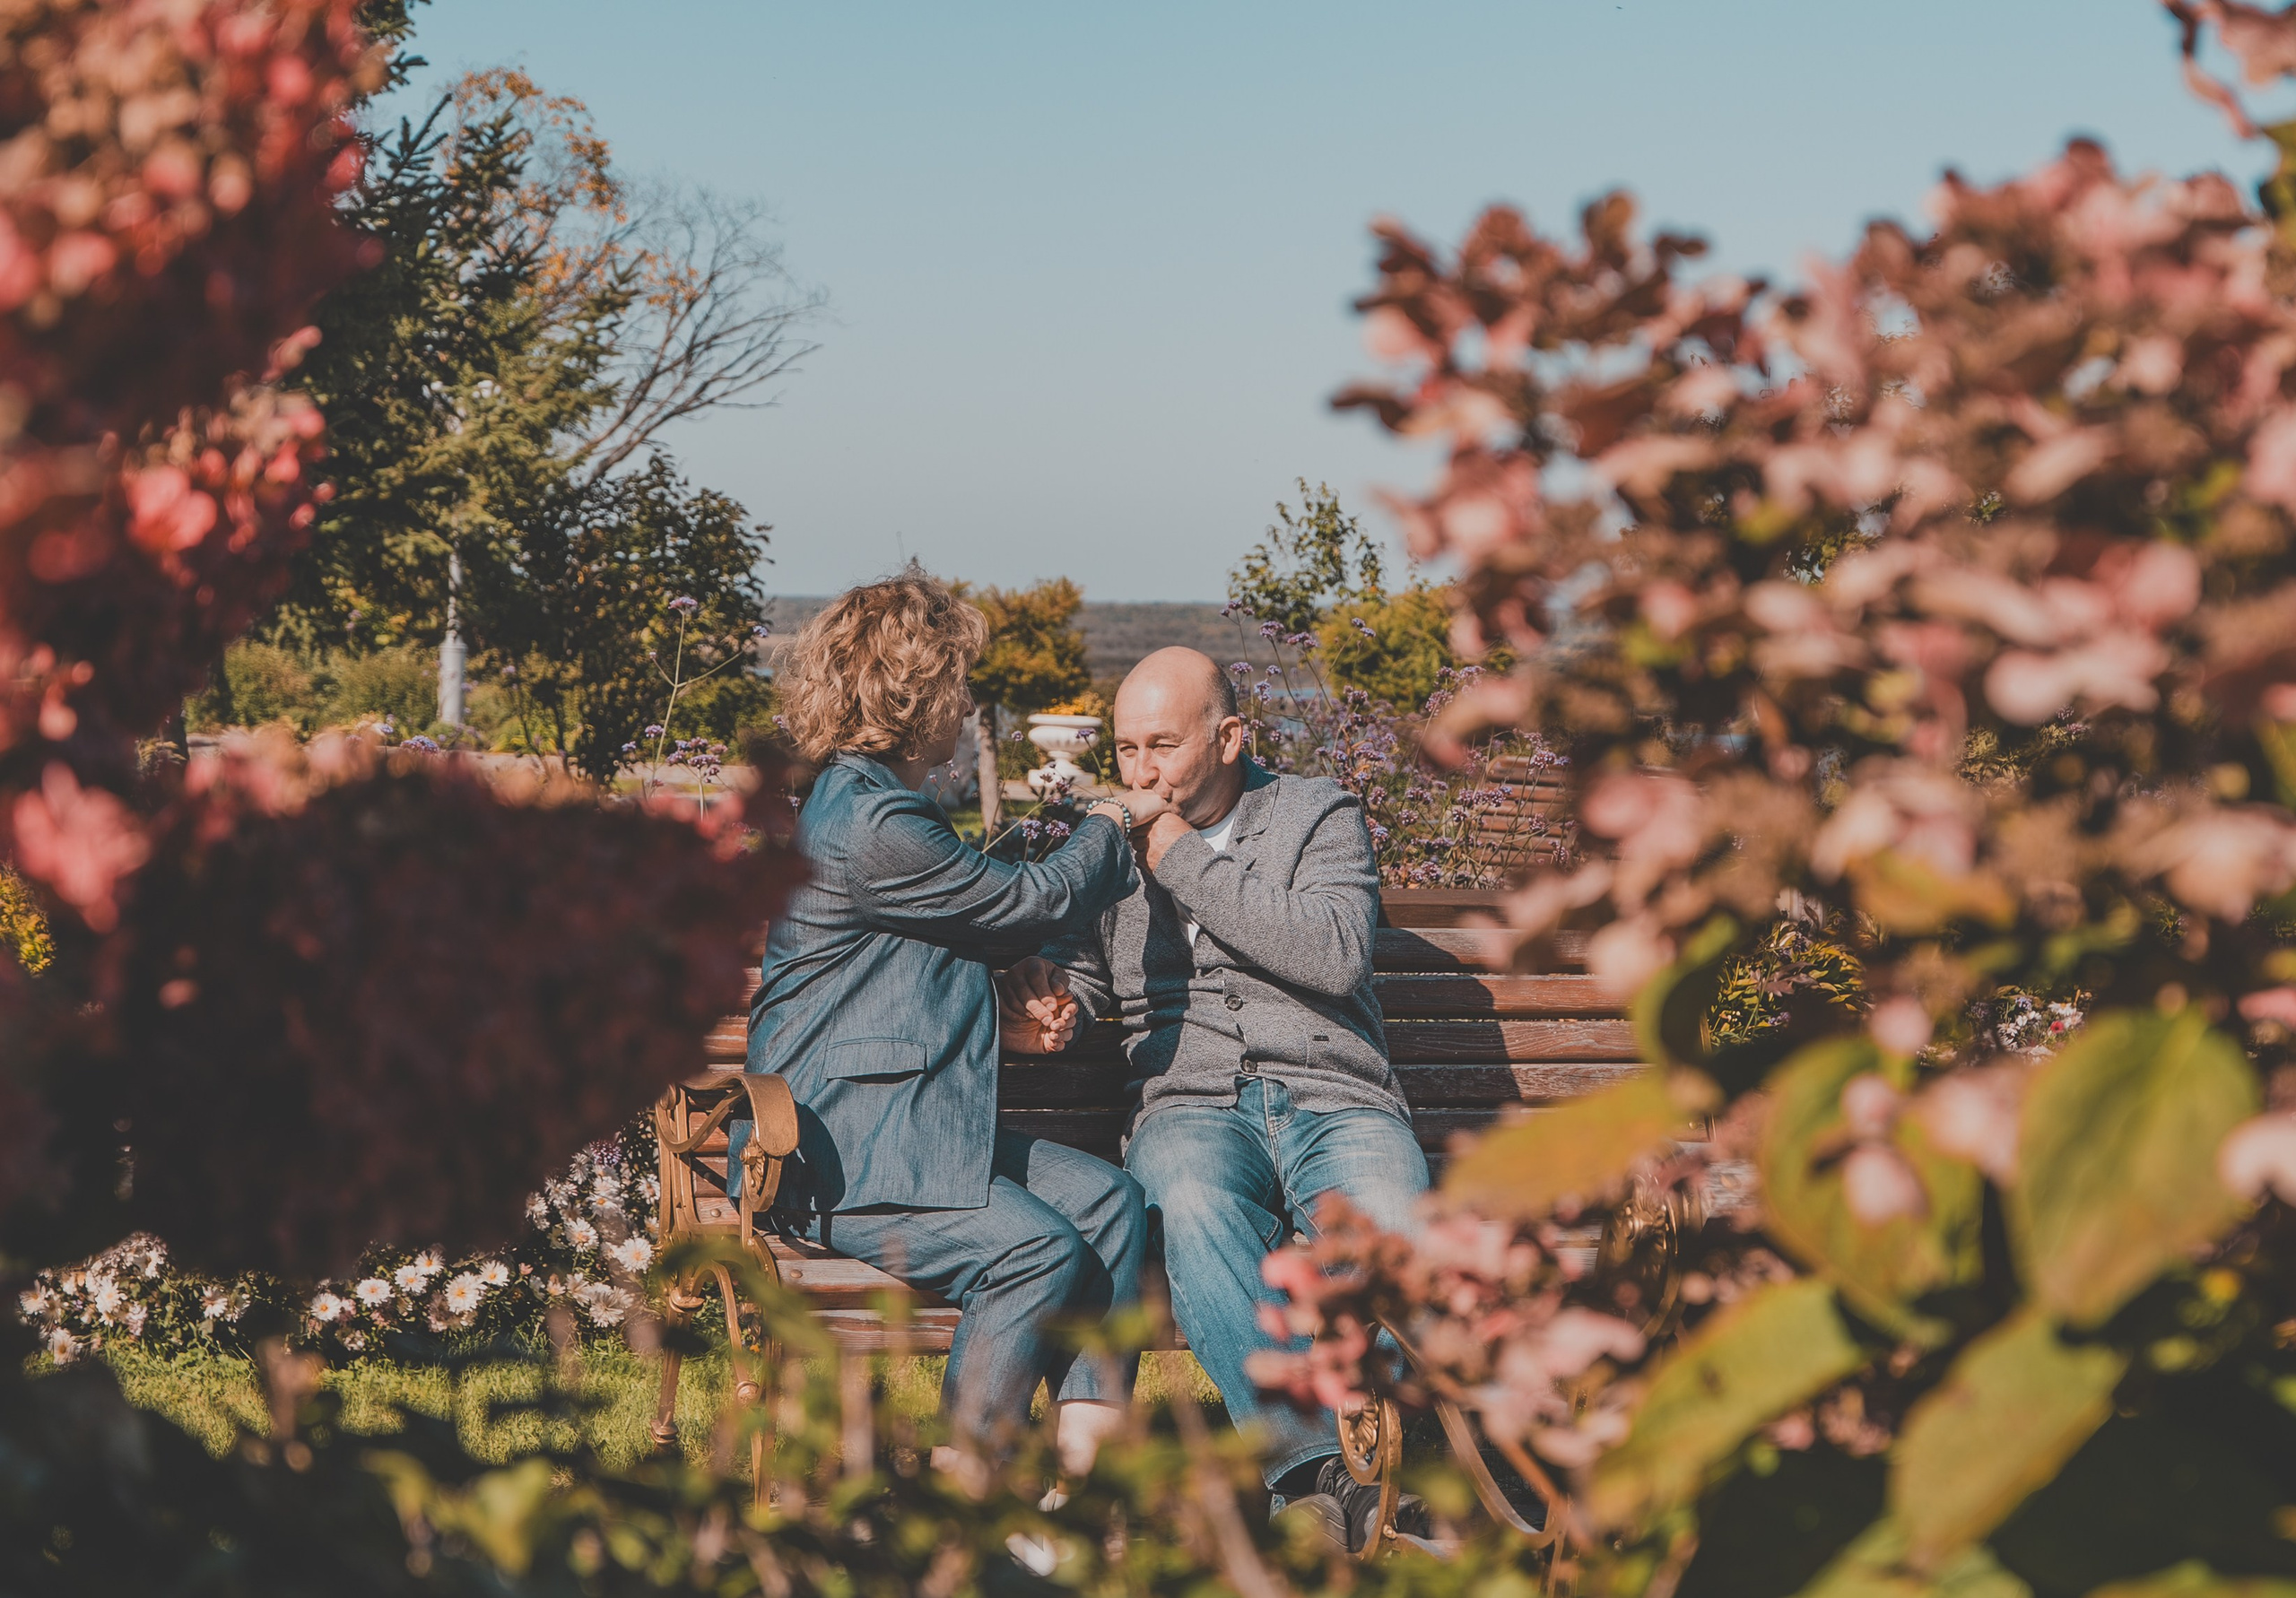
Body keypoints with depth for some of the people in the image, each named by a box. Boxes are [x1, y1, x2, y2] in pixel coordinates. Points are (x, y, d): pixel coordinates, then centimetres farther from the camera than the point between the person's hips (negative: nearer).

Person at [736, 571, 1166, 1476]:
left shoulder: (867, 801, 17)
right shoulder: (869, 825, -18)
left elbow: (984, 931, 29)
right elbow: (1033, 903, -11)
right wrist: (1110, 825, 6)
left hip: (917, 1129, 11)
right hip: (837, 1154, -10)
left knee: (1109, 1200, -6)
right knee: (1039, 1254, -24)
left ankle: (1084, 1471, -11)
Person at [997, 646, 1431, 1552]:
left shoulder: (1320, 817, 10)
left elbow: (1336, 954, -8)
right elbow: (1076, 972, 25)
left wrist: (1187, 863, -7)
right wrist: (1037, 995, -1)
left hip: (1333, 1098, -1)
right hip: (1190, 1105, 1)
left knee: (1391, 1229, -36)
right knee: (1192, 1204, -38)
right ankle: (1313, 1473, -42)